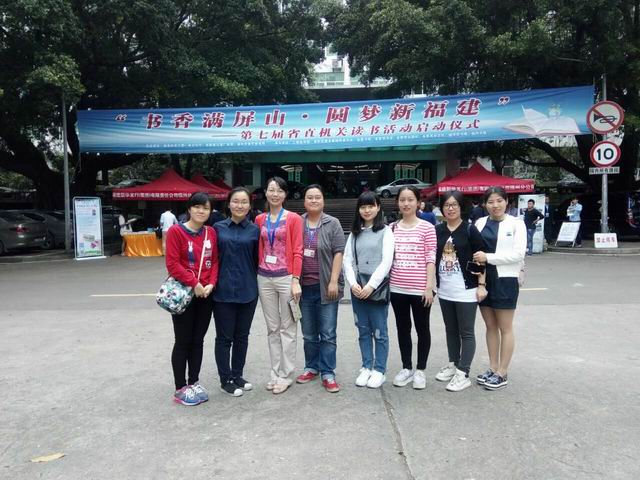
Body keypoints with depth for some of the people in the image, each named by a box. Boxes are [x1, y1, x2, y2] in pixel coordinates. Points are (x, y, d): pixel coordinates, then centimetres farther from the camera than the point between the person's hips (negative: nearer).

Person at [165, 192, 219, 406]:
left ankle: (194, 382, 25)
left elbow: (215, 261, 6)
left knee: (198, 341, 13)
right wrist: (194, 284, -18)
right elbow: (172, 264, -14)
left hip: (206, 294, 5)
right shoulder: (176, 231, -8)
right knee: (183, 342, 4)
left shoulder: (211, 232, 8)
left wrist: (211, 284, -9)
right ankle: (180, 389, 15)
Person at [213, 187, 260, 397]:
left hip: (247, 291, 2)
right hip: (223, 291, -2)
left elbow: (257, 260, 7)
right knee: (225, 337, 6)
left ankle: (237, 376, 27)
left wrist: (256, 284, 5)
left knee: (242, 336, 12)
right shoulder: (218, 228, 1)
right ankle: (226, 379, 19)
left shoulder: (255, 230, 3)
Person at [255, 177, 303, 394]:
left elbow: (297, 252, -7)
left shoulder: (294, 219, -3)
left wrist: (296, 281, -12)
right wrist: (258, 274, 5)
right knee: (272, 328, 11)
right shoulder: (259, 219, 9)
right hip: (264, 279, 4)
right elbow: (258, 250, 13)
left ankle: (286, 375, 13)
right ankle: (275, 373, 22)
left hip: (286, 278, -4)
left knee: (287, 328, 4)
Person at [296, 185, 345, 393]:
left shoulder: (332, 224, -1)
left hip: (325, 286, -3)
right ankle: (311, 367, 27)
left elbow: (338, 253, -6)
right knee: (309, 333, 13)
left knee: (328, 333, 1)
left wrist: (333, 281, -13)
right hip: (304, 286, 3)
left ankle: (327, 373, 9)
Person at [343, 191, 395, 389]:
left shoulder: (385, 231, 0)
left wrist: (371, 285, -16)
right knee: (363, 331, 10)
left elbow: (386, 261, -9)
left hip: (377, 287, -4)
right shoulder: (354, 233, 13)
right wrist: (353, 283, -9)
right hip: (357, 287, 4)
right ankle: (366, 367, 21)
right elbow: (347, 260, 7)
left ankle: (379, 370, 12)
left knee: (379, 331, 2)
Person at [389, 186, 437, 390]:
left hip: (420, 288, -4)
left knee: (422, 329, 10)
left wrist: (429, 287, -11)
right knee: (403, 328, 14)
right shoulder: (392, 228, 5)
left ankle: (420, 370, 24)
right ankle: (406, 368, 28)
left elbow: (430, 259, -7)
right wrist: (385, 283, 7)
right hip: (397, 288, 4)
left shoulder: (427, 228, -5)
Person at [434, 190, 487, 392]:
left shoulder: (470, 230, -7)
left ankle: (463, 373, 9)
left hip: (466, 291, -5)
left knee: (466, 332, 3)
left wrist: (481, 285, -11)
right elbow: (431, 257, 11)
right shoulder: (437, 231, 4)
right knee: (451, 330, 17)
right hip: (445, 290, 5)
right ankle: (453, 364, 32)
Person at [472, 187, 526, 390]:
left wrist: (488, 257, -19)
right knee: (490, 326, 13)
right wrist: (475, 261, -9)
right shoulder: (480, 222, 6)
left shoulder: (516, 223, -5)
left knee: (505, 328, 6)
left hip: (505, 280, -4)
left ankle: (502, 373, 14)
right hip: (483, 279, 4)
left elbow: (518, 253, -13)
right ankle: (492, 368, 24)